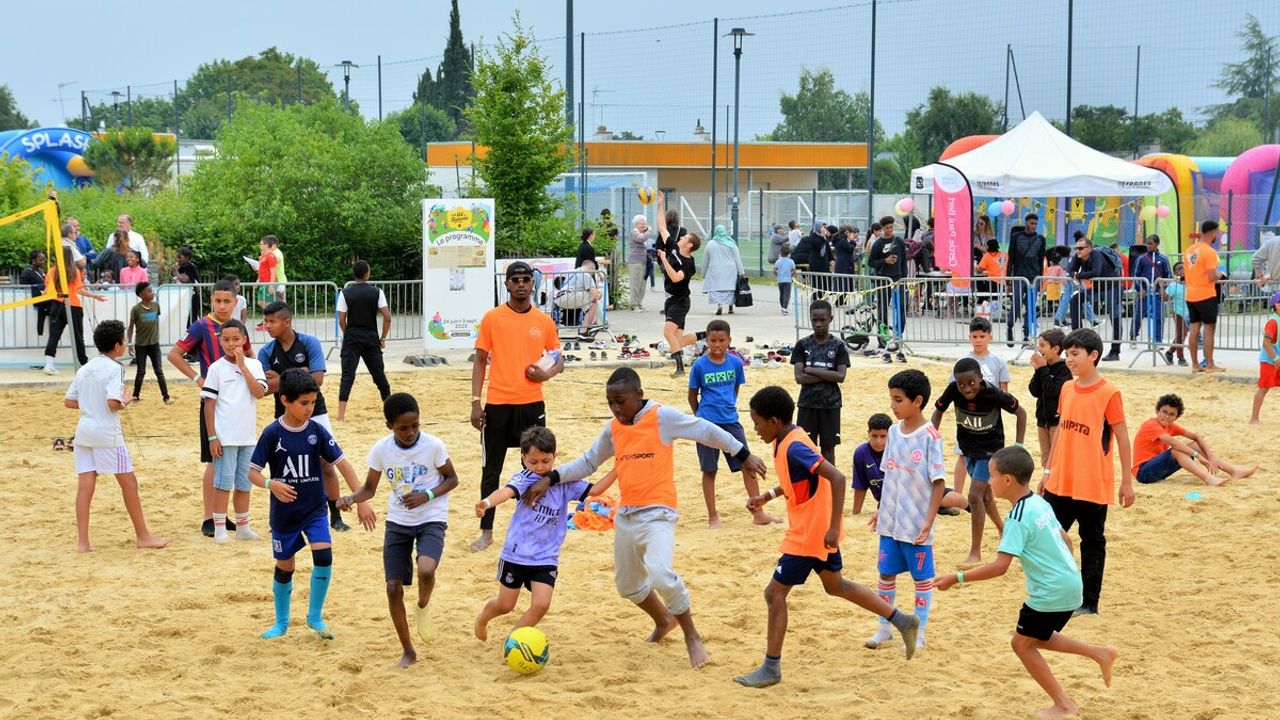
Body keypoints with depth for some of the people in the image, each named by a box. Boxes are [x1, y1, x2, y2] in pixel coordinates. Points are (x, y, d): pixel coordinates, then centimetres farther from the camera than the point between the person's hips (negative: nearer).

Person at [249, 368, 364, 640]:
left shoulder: (317, 431, -7)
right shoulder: (272, 433, -12)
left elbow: (342, 464, -6)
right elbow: (252, 471, -11)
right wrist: (271, 484, -33)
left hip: (314, 509, 1)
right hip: (284, 513, -1)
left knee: (324, 556, -17)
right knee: (284, 567, 10)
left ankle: (315, 617, 1)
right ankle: (281, 623, 30)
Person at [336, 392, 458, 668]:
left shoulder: (434, 446, -14)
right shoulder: (381, 449, -8)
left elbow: (452, 479, -2)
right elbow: (370, 488, 2)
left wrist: (427, 495, -19)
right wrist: (351, 498, -19)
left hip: (431, 520, -3)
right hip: (398, 522, 3)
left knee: (426, 570, -30)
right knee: (394, 588, -1)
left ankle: (423, 606, 5)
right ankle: (408, 651, 16)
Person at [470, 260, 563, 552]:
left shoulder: (544, 321, 4)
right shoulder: (492, 318, 0)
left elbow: (558, 360, 13)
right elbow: (480, 361, 2)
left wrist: (547, 373, -11)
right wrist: (475, 402, -5)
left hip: (532, 404, 1)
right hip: (497, 404, -1)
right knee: (491, 471, 4)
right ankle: (486, 532, 13)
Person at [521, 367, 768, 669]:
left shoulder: (662, 417, -9)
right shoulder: (613, 429, 8)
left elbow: (707, 431, -3)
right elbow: (587, 463, 16)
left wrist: (743, 455, 0)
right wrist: (550, 479, 5)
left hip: (657, 513, -7)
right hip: (625, 516, 7)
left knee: (660, 574, -28)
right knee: (627, 584, 18)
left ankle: (692, 637, -9)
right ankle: (663, 620, 46)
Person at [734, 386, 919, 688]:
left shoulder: (793, 448, -25)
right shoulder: (788, 441, 5)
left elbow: (837, 478, -32)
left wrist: (833, 527, -32)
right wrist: (768, 496, 13)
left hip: (809, 535, -10)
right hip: (818, 531, 10)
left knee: (775, 593, -3)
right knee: (835, 585, 23)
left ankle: (771, 668, 5)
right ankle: (903, 621, 27)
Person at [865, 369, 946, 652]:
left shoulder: (929, 436, -14)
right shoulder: (894, 432, 5)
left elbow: (939, 482, -13)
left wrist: (929, 521, -17)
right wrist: (881, 509, 14)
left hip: (917, 524, -6)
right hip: (890, 521, 6)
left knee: (922, 576, 7)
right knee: (886, 573, 11)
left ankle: (919, 633, 16)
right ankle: (884, 629, 23)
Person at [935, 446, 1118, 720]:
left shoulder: (1018, 518, -21)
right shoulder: (1040, 503, 6)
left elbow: (1000, 566, -27)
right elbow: (1066, 540, 16)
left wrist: (956, 578, -24)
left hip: (1050, 593, -9)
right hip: (1069, 583, 9)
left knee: (1022, 643, 8)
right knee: (1038, 638, 25)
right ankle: (1100, 653, 20)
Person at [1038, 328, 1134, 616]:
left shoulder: (1108, 393, -12)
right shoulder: (1067, 389, 7)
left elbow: (1122, 438, -9)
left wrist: (1127, 482, -8)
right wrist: (1049, 471, 17)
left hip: (1093, 485, -6)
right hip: (1060, 483, 6)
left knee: (1092, 542, 5)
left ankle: (1089, 603, 14)